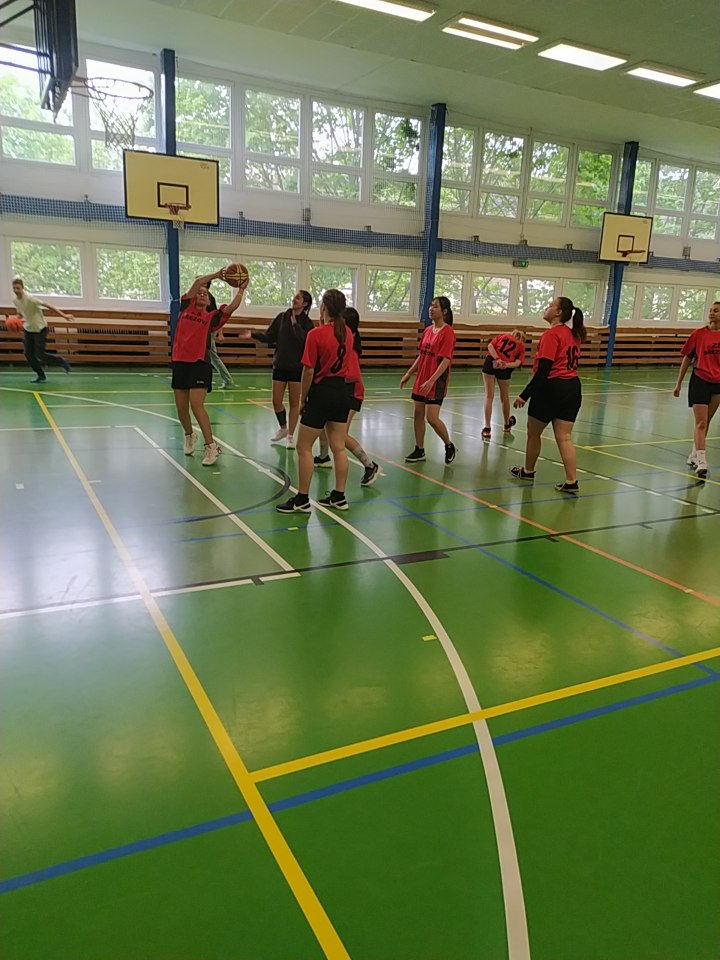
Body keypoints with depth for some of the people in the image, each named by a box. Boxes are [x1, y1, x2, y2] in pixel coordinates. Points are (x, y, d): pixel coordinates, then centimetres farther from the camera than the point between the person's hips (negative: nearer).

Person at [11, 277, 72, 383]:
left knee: (40, 355, -9)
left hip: (40, 329, -7)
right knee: (28, 354, 2)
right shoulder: (15, 299, -3)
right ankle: (40, 375, 18)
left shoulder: (30, 299, -24)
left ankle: (62, 361, 14)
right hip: (27, 329, 7)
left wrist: (63, 315, -30)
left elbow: (48, 306, -26)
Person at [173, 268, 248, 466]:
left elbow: (232, 307, -2)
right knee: (181, 407, 9)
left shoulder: (212, 317, 9)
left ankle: (211, 446, -10)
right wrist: (217, 275, 6)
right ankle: (190, 436, 35)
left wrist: (241, 289, 6)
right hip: (180, 362, 3)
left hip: (200, 363, -3)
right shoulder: (186, 307, 13)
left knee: (196, 405, -15)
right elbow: (198, 282, 3)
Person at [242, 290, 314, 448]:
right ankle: (283, 428, 31)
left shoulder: (307, 323, -5)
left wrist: (295, 324, -20)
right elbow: (269, 336, 1)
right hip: (280, 365, 3)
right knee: (276, 401, 6)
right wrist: (253, 334, -14)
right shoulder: (282, 317, 3)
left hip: (297, 368, -3)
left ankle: (290, 436, 16)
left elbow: (305, 342, -21)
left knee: (294, 402, 4)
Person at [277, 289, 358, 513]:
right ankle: (339, 497, 18)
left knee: (304, 448, 3)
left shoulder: (316, 334, -14)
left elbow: (309, 370, -15)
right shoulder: (347, 333, 5)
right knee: (338, 447, 11)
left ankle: (302, 500, 7)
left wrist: (303, 399, -4)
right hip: (344, 391, 7)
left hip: (323, 391, -7)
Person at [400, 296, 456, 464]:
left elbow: (446, 360, -19)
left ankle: (449, 446, 12)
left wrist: (431, 380, -26)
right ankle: (419, 451, 20)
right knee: (417, 415, 8)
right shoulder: (427, 330, 10)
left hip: (436, 382, -8)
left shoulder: (447, 332, -13)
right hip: (421, 380, 8)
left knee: (432, 417, -11)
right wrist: (409, 374, 18)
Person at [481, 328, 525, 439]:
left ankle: (487, 428, 1)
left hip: (490, 362, 1)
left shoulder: (502, 336, 23)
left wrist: (497, 359, -7)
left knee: (489, 396, 5)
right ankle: (507, 424, 41)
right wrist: (506, 365, -10)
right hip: (505, 368, 0)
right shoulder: (521, 345, 19)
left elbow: (490, 345, 3)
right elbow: (517, 363, 0)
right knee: (505, 397, 19)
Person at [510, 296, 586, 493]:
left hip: (551, 387, -7)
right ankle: (571, 481, 1)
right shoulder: (573, 334, 12)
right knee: (564, 437, 6)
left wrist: (525, 394, -18)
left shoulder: (551, 335, -13)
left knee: (533, 433, 13)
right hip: (573, 387, 7)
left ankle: (528, 471, 30)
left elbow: (543, 369, -19)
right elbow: (570, 362, 16)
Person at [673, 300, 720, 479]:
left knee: (705, 423, 13)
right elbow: (687, 359, 5)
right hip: (700, 381, -3)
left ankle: (694, 456, 27)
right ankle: (701, 463, -13)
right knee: (701, 423, -10)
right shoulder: (698, 334, -2)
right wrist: (679, 383, 5)